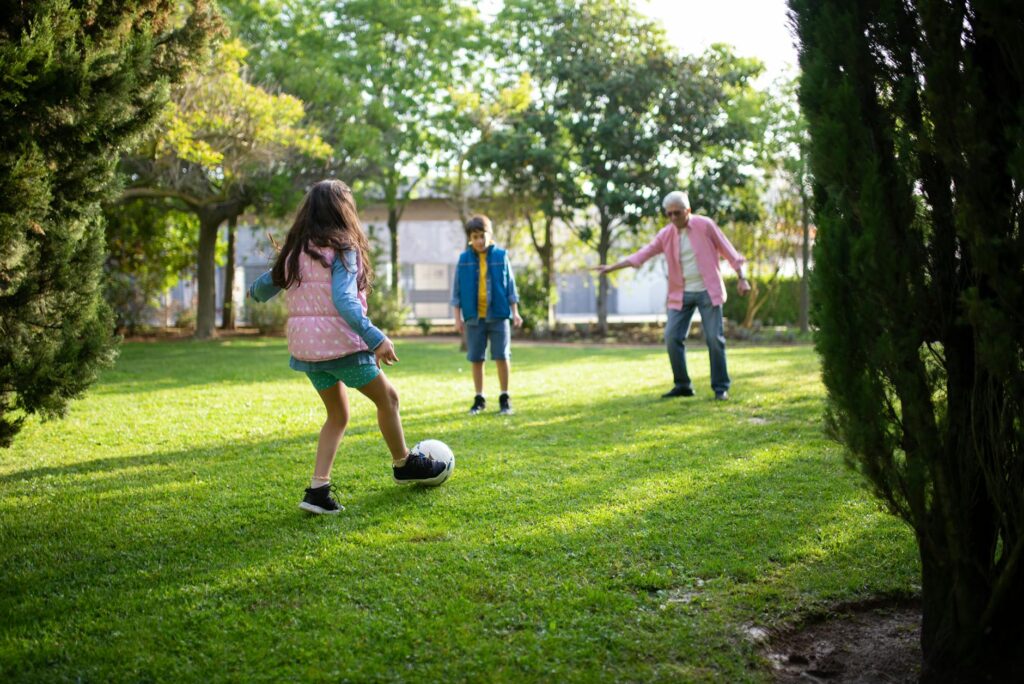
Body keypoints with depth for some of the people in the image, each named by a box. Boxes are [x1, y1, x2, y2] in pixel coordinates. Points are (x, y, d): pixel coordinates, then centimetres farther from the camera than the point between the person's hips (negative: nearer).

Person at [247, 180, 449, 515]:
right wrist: (375, 338, -29)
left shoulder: (295, 250, 9)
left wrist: (255, 292, 42)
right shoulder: (341, 248, -12)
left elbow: (268, 284, 18)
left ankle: (318, 489, 10)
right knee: (387, 397, 15)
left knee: (338, 415, 20)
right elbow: (344, 300, -24)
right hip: (340, 343, -7)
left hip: (305, 346, 7)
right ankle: (404, 464, 30)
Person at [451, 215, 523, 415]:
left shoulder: (501, 256, 0)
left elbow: (510, 286, 4)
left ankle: (504, 398, 10)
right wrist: (457, 318, 2)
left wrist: (515, 312, 2)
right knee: (476, 359, 6)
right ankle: (479, 399, 17)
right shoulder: (464, 258, 1)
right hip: (474, 317, 1)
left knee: (502, 357, -2)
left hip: (498, 316, -1)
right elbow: (457, 290, 5)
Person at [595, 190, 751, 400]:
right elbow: (641, 254, 0)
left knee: (714, 338, -6)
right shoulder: (666, 234, 2)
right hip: (681, 295, 4)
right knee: (672, 337, -4)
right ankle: (683, 385, 7)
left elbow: (728, 251, -2)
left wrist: (741, 278, -5)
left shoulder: (705, 225, -6)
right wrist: (611, 267, -6)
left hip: (708, 291, -4)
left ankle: (721, 387, 3)